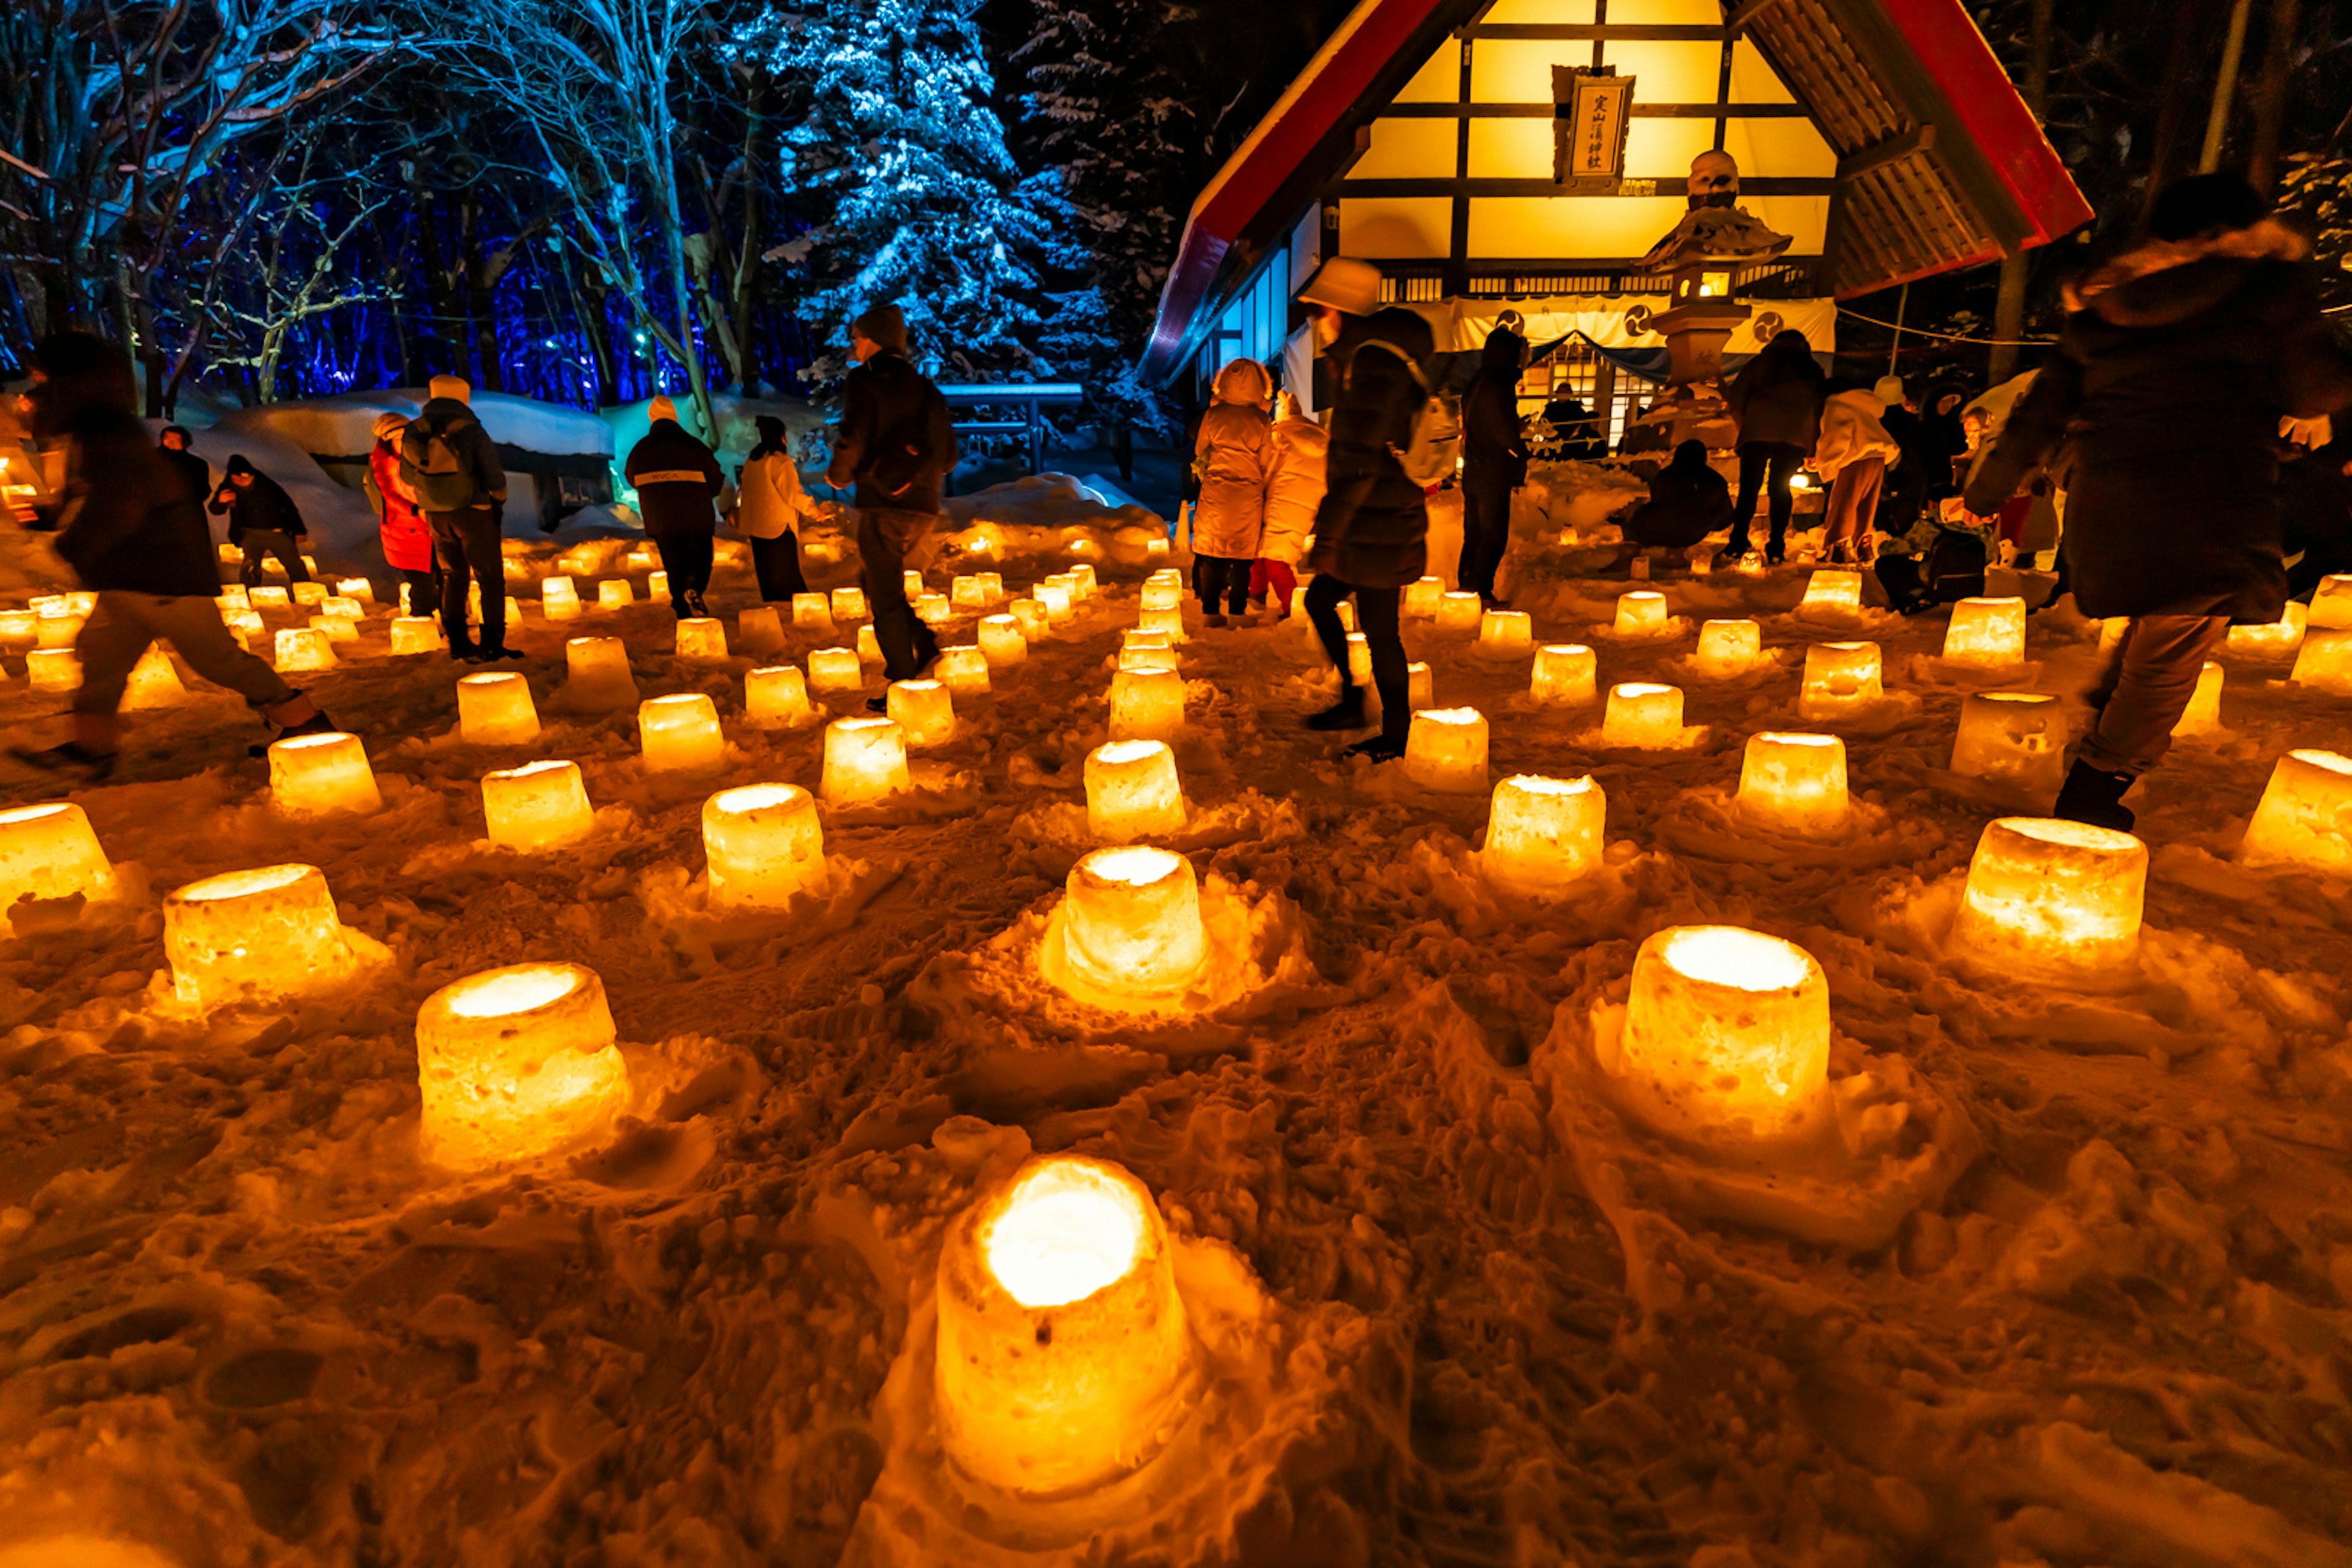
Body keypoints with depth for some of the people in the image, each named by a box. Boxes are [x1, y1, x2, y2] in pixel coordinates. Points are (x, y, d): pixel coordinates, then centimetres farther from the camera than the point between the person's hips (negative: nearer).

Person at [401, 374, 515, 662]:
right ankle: (493, 645, -1)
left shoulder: (413, 432, 0)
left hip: (436, 516, 5)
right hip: (473, 513, -5)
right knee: (490, 579, 3)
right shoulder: (471, 431, -14)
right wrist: (500, 499, 7)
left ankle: (456, 642, 18)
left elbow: (408, 476, 10)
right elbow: (494, 477, -14)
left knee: (454, 577, 18)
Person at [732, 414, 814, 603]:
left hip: (756, 527, 7)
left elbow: (743, 491, 18)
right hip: (779, 525, -7)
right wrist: (814, 511, -4)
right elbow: (793, 494, -15)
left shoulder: (750, 461, 12)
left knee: (766, 571, 12)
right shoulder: (781, 461, -13)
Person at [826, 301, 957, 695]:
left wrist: (837, 477, 4)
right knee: (885, 583, 23)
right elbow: (948, 458, 15)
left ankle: (904, 689, 2)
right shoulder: (926, 387, 16)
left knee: (885, 597, 1)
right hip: (924, 506, 6)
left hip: (883, 504, -6)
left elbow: (852, 441, -15)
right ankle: (922, 642, 5)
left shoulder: (863, 381, -2)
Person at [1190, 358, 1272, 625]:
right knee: (1243, 554, 6)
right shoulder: (1262, 420, -3)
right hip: (1249, 493, -1)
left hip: (1214, 490, 1)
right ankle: (1237, 611, 7)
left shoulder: (1213, 414, -1)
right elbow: (1266, 462, 0)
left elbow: (1199, 450, 10)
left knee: (1211, 553, 6)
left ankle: (1212, 611, 7)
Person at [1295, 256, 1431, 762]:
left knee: (1379, 630, 0)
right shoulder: (1365, 356, 14)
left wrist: (1328, 535, -23)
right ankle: (1352, 701, 29)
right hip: (1375, 522, 10)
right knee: (1319, 599, 19)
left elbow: (1359, 463, -25)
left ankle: (1396, 737, 14)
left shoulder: (1375, 363, -19)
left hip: (1379, 528, -10)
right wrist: (1332, 523, 25)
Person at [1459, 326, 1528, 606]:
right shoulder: (1499, 386, -15)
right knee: (1493, 537, -3)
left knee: (1474, 533, 15)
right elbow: (1508, 433, -17)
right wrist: (1521, 468, -4)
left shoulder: (1475, 384, 12)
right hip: (1494, 476, -9)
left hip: (1473, 473, 9)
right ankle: (1482, 593, 0)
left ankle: (1466, 587, 22)